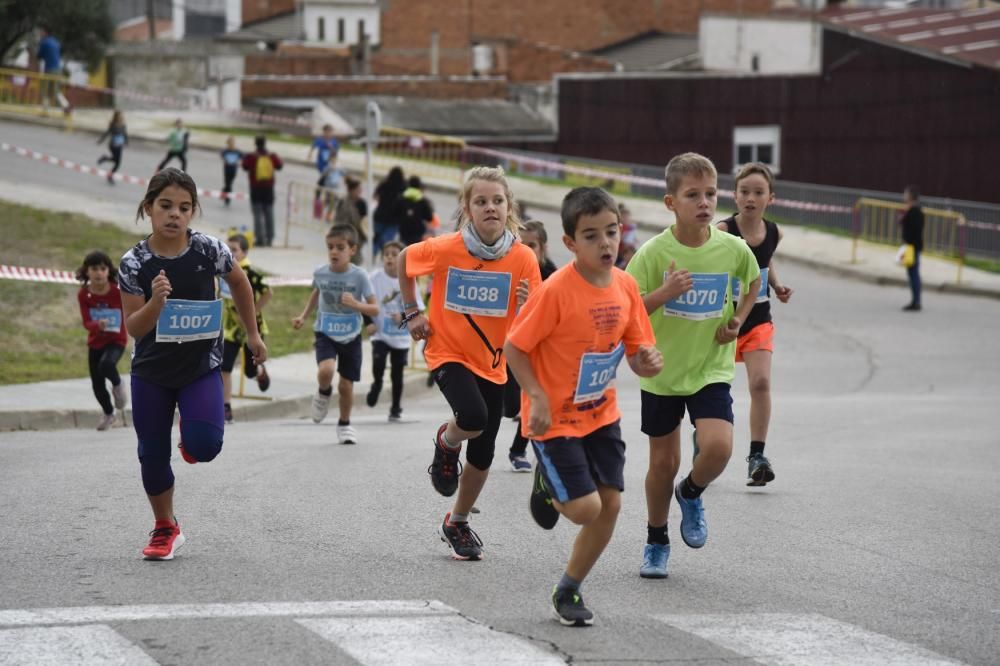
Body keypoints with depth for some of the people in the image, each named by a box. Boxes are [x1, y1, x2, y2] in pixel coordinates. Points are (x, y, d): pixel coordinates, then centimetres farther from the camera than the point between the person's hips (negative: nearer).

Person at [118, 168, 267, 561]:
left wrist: (253, 335, 15)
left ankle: (192, 434, 20)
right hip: (151, 371, 1)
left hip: (202, 366, -1)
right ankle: (165, 529, 28)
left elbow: (239, 282, 9)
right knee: (152, 454, 6)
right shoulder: (134, 263, -13)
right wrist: (155, 301, -31)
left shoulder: (209, 250, -13)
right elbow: (133, 328, -11)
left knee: (204, 446, -18)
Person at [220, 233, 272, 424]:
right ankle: (226, 409, -3)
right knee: (224, 367, -7)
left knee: (250, 370, 9)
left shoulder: (250, 272, -20)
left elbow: (267, 293, -23)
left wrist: (253, 311, -23)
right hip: (231, 328, 4)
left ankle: (261, 372, 47)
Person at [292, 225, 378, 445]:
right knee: (325, 371, -27)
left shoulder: (359, 276, -14)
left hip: (350, 337, -1)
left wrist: (356, 304, -30)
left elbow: (375, 310, -12)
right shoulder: (320, 273, -6)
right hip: (325, 334, 1)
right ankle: (324, 393, 9)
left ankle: (344, 424, 30)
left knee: (346, 385, 5)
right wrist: (303, 317, 11)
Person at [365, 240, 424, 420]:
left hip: (401, 336, 1)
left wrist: (403, 317, -19)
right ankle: (376, 384, 11)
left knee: (397, 374, 6)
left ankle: (396, 408, 23)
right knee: (378, 363, -22)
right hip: (380, 333, -1)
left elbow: (417, 308, -1)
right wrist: (369, 323, -11)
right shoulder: (375, 277, -5)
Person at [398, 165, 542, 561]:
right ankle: (446, 443, 6)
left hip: (492, 364, 3)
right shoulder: (445, 250, -16)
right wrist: (412, 312, 3)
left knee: (483, 455, 8)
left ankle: (457, 524, 33)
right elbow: (404, 260, 5)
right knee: (473, 417, -31)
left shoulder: (523, 258, -13)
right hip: (448, 353, -3)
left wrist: (526, 305, -31)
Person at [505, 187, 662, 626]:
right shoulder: (556, 291, -23)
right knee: (585, 507, -13)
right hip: (554, 419, -6)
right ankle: (548, 486, 23)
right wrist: (537, 397, -24)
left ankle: (568, 591, 21)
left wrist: (648, 362, -19)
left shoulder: (626, 286, -5)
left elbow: (637, 353, 4)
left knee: (610, 504, 3)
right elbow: (513, 347, -15)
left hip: (601, 415, 6)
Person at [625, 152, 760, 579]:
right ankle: (656, 543, 31)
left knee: (718, 447, -20)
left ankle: (691, 495, 14)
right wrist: (663, 294, -30)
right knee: (663, 462, 8)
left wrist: (739, 319, 0)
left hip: (711, 369, 1)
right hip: (661, 370, -1)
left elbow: (753, 281, 15)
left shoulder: (733, 249, -9)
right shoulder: (654, 252, -15)